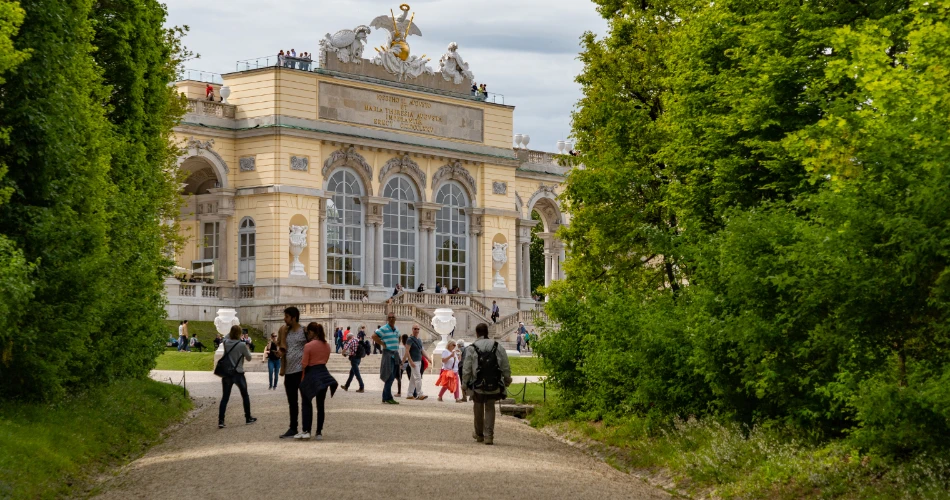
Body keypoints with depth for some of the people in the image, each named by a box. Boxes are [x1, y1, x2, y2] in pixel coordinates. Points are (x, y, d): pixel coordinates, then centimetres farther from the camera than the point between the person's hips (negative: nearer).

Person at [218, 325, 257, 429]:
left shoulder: (226, 343, -4)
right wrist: (247, 350, 13)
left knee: (225, 397, 3)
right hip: (238, 374, -3)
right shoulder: (242, 345, -15)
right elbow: (249, 358, -2)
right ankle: (248, 418, 24)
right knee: (245, 396, 16)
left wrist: (231, 331, 14)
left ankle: (221, 420, -7)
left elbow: (227, 337, 22)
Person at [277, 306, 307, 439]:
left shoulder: (304, 332, -7)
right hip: (289, 371, 7)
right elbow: (283, 350, 14)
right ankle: (293, 428, 19)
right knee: (292, 402, 12)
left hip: (301, 371, -7)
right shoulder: (286, 332, 11)